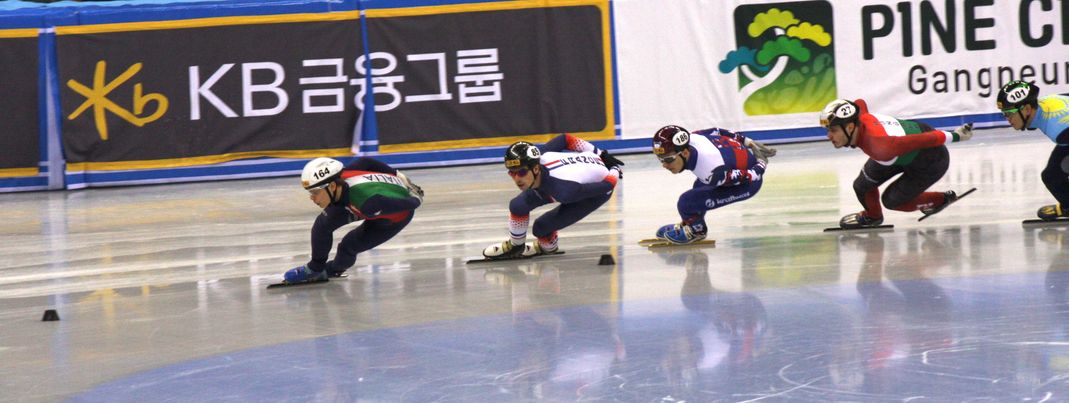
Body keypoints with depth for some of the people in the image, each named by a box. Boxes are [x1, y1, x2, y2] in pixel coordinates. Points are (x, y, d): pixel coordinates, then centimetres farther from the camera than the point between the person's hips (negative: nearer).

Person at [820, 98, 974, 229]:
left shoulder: (881, 148, -43)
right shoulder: (859, 117, -22)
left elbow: (927, 140, -35)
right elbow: (860, 103, 5)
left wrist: (955, 136, -20)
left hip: (930, 162, -7)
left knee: (891, 200, 3)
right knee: (862, 186, 4)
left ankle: (942, 199, 25)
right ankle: (872, 216, 37)